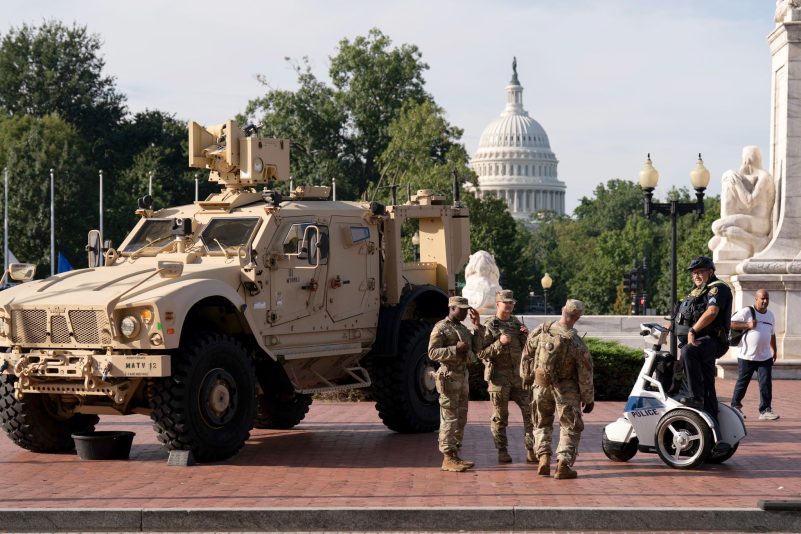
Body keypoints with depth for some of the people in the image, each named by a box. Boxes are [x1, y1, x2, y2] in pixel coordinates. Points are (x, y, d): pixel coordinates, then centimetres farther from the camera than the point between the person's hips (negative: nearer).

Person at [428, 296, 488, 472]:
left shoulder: (463, 329, 17)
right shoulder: (441, 328, -9)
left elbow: (476, 348, 12)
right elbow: (432, 352, -18)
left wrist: (478, 326, 5)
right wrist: (456, 349, -24)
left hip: (463, 376, 9)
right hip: (449, 377, -9)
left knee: (460, 419, 12)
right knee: (449, 419, -8)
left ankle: (455, 455, 18)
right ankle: (448, 459, -7)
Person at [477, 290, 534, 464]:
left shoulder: (517, 323, 12)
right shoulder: (489, 326, -4)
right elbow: (481, 354, -10)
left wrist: (526, 335, -6)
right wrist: (499, 343, -21)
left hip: (519, 375, 4)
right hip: (499, 376, -4)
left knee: (530, 412, -2)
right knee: (500, 417, 2)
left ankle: (531, 450, 3)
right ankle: (502, 452, 11)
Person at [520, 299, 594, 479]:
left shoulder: (541, 331, -10)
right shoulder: (576, 343, -18)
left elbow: (527, 355, 4)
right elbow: (585, 374, -11)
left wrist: (526, 377, 20)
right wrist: (589, 399, 1)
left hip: (541, 385, 3)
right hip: (566, 389, -3)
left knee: (542, 424, 20)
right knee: (570, 427, 8)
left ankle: (543, 456, 4)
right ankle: (563, 463, -4)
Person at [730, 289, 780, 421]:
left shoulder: (770, 314, 15)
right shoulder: (747, 312, -7)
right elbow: (731, 323, -14)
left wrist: (774, 351, 25)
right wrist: (747, 325, -22)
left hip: (765, 357, 5)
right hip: (747, 356, -5)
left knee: (766, 383, -5)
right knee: (742, 383, 5)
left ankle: (765, 410, -3)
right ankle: (735, 406, 21)